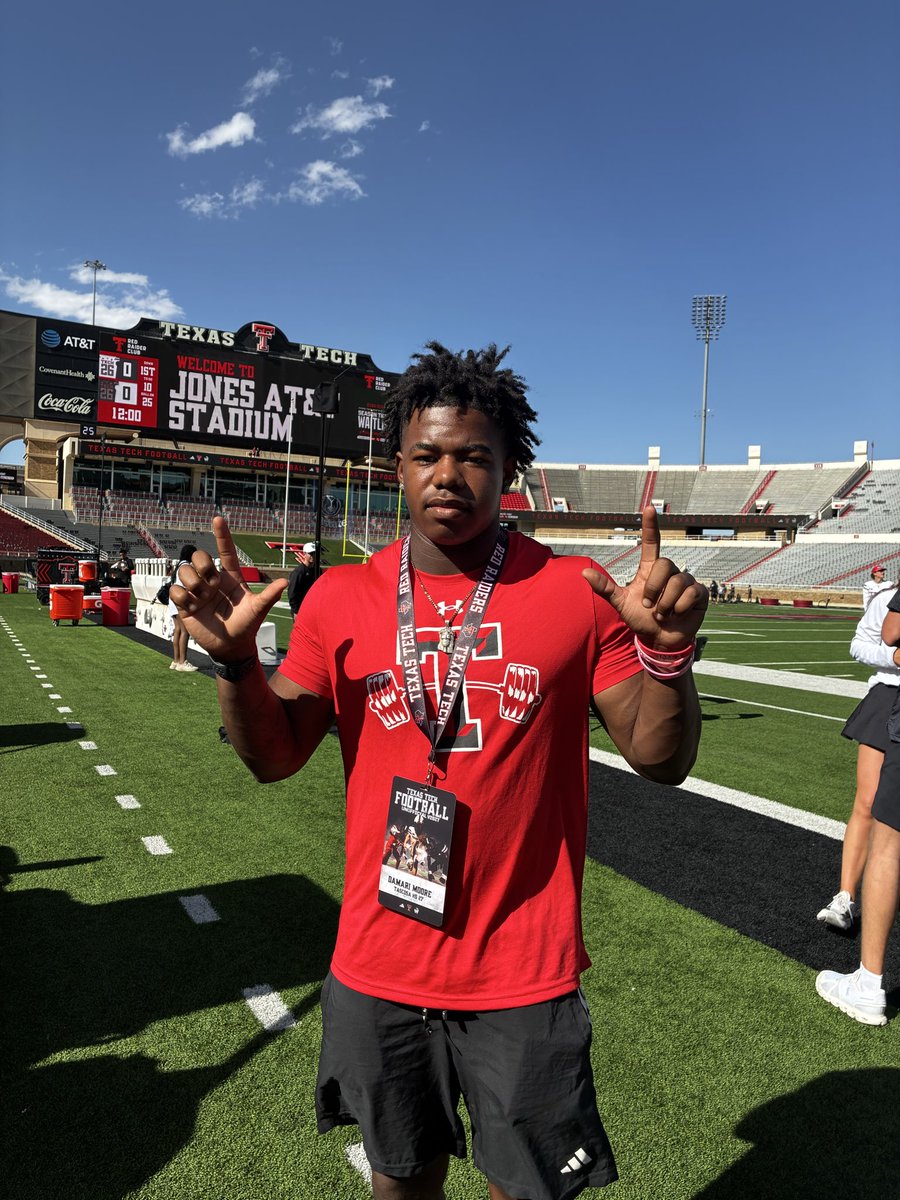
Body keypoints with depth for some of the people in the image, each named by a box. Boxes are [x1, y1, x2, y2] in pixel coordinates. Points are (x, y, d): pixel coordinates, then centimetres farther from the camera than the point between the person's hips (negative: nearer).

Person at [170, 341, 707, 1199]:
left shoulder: (576, 594, -10)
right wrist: (234, 658, -16)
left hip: (524, 978, -2)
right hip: (377, 972, 3)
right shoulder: (342, 598, -4)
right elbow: (274, 756, 1)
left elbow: (659, 759, -6)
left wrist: (667, 652, -25)